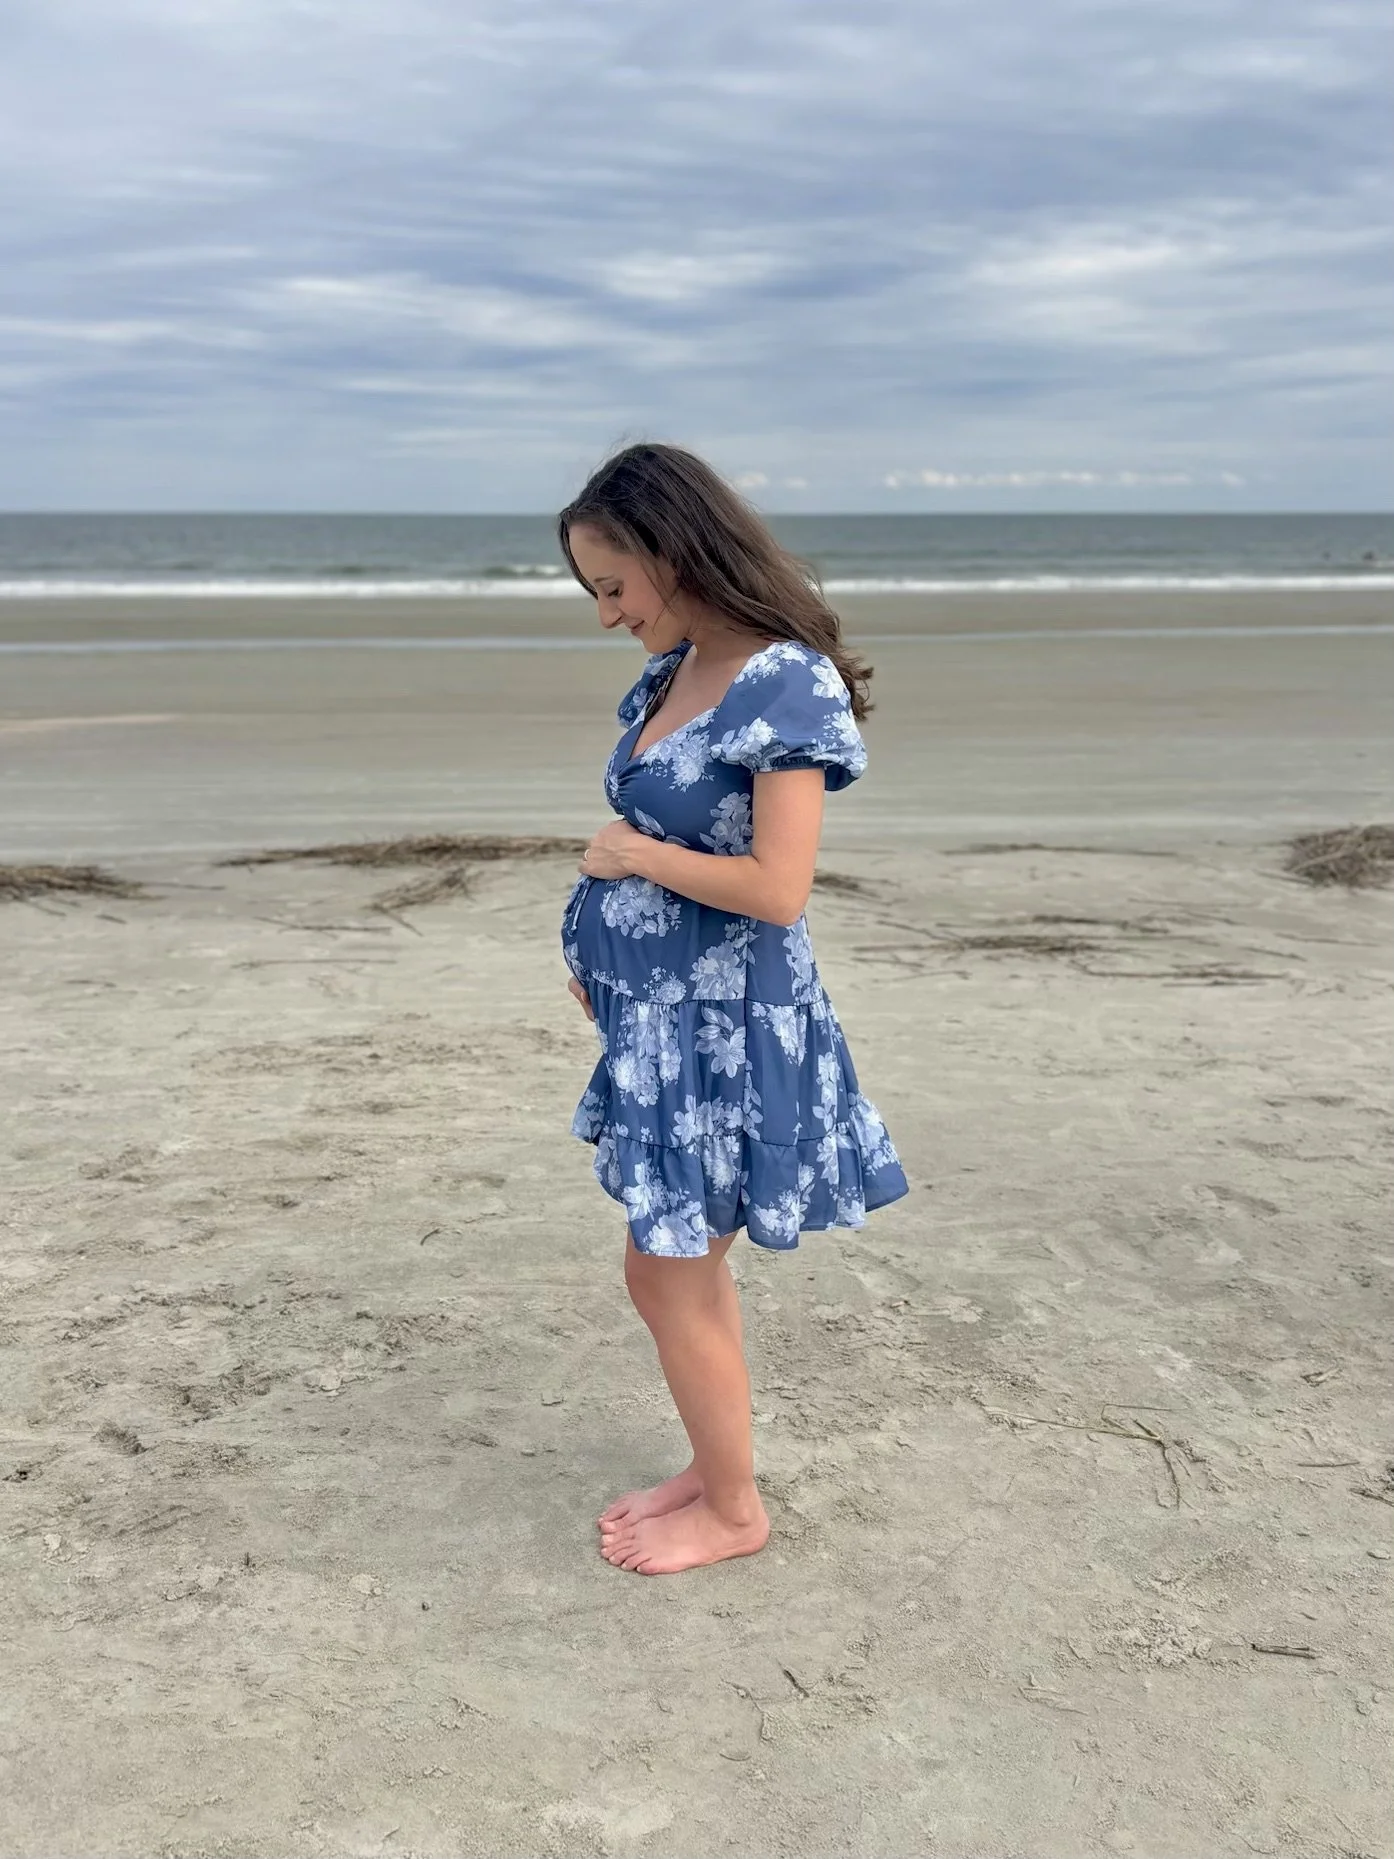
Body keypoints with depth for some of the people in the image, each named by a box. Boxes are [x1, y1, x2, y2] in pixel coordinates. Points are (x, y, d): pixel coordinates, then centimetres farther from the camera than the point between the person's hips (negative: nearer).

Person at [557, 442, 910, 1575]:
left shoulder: (786, 682, -19)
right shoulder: (675, 674, 7)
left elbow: (778, 887, -24)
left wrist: (633, 853, -14)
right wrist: (601, 950, 3)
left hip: (726, 1024, -8)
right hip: (662, 1013, 8)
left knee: (668, 1274, 3)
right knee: (689, 1264, 19)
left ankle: (735, 1510, 23)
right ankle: (713, 1470, 37)